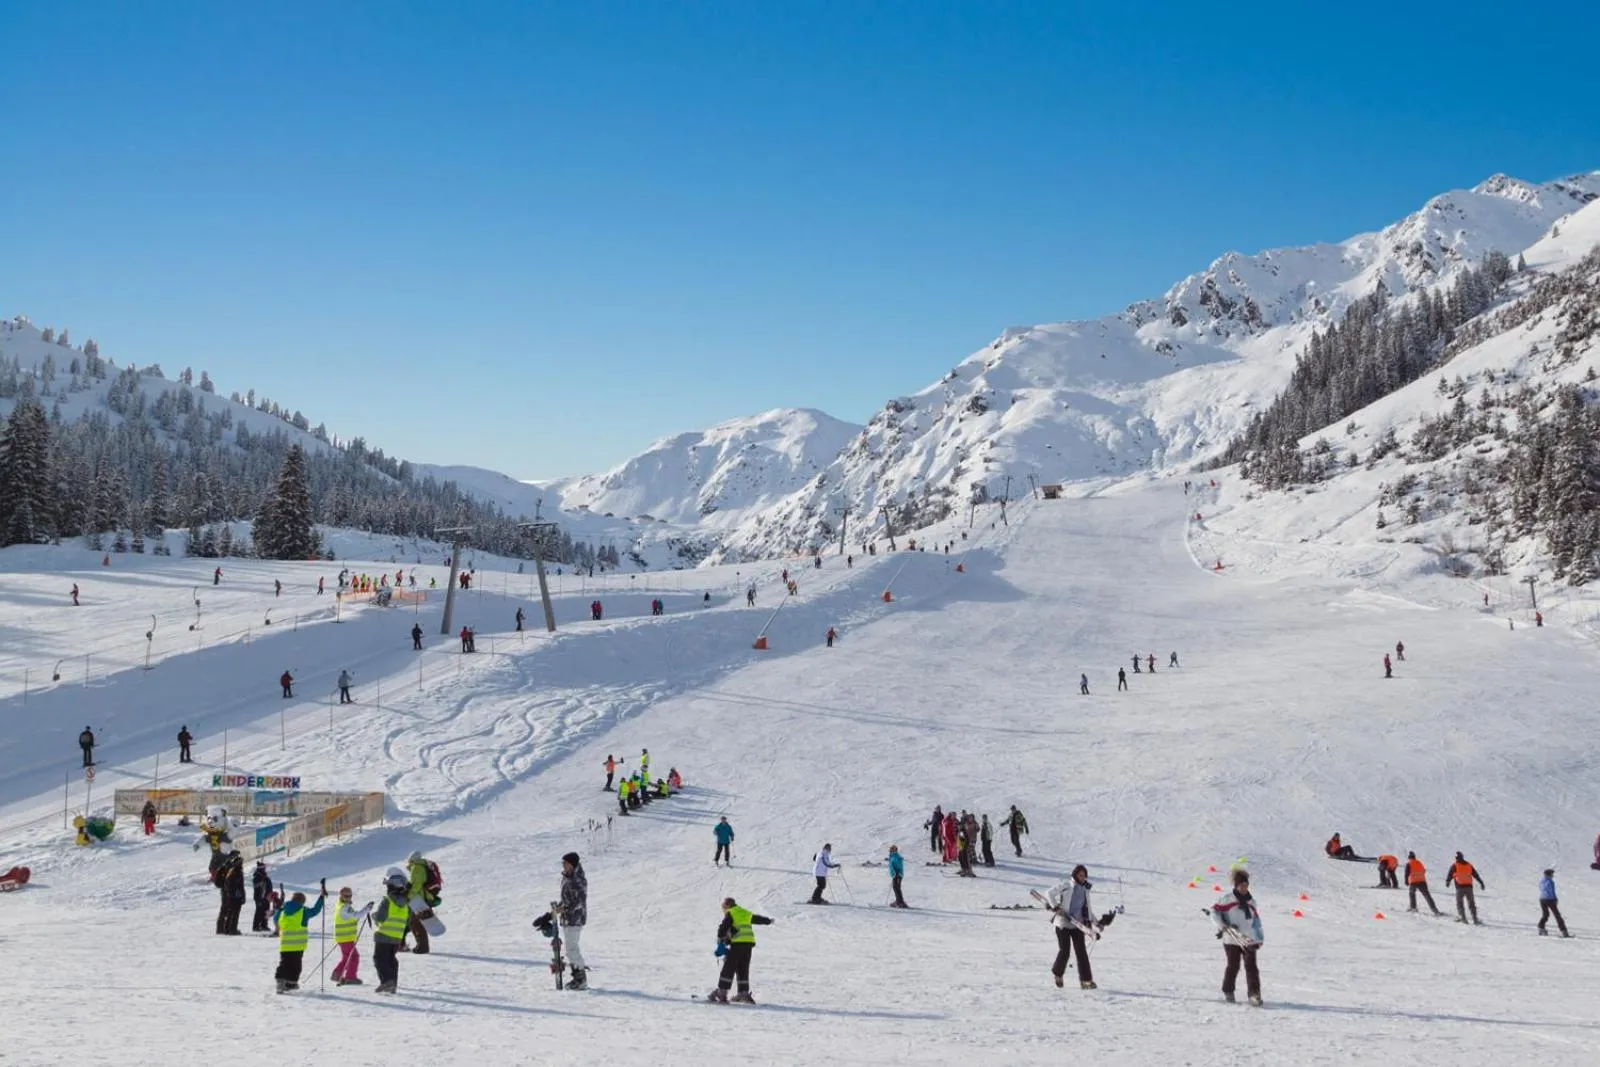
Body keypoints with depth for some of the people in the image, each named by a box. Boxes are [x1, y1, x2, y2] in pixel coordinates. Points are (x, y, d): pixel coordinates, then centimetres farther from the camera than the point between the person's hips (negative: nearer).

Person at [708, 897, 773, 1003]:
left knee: (728, 968, -7)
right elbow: (757, 918, 35)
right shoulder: (746, 913, 22)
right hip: (749, 943, 6)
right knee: (743, 969, 15)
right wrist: (768, 921, 52)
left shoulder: (730, 914, 4)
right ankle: (744, 993, 14)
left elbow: (724, 927, -8)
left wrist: (720, 939, -3)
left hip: (737, 943, -6)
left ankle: (721, 993, -13)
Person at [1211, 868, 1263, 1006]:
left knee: (1251, 966, -6)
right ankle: (1227, 992, 17)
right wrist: (1222, 925, -12)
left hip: (1249, 939, 3)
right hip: (1232, 939, -3)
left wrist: (1259, 938, 15)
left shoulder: (1251, 902, 12)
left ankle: (1254, 994, -6)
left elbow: (1256, 920, 19)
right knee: (1233, 966, 0)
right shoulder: (1228, 900, -2)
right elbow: (1214, 910, 0)